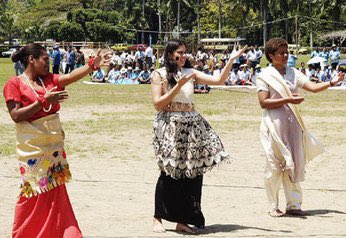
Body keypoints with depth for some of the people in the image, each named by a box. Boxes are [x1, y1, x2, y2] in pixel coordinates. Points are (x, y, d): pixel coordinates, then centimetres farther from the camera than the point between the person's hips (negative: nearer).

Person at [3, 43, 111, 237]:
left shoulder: (48, 80, 9)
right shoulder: (14, 84, -8)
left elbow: (71, 77, -6)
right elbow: (16, 115, -17)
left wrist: (93, 65, -21)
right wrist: (44, 101, -23)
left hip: (54, 146, 7)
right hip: (33, 149, -6)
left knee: (55, 193, 11)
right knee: (34, 193, -2)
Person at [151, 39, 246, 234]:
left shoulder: (190, 73, 11)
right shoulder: (160, 75, 0)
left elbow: (219, 80, 7)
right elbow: (158, 104, -7)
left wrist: (231, 60, -2)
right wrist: (178, 86, -12)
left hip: (191, 126, 5)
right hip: (170, 126, -5)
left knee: (192, 173, 1)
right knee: (170, 173, -6)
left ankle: (182, 221, 9)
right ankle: (158, 219, 6)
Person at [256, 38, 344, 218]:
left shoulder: (293, 73, 10)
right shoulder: (264, 76, -4)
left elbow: (312, 87, -1)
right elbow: (263, 103, -12)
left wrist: (331, 83, -16)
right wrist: (287, 100, -19)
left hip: (292, 123, 5)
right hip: (274, 124, -5)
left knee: (294, 164, 5)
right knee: (274, 165, -1)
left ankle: (293, 204, 11)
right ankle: (273, 207, 7)